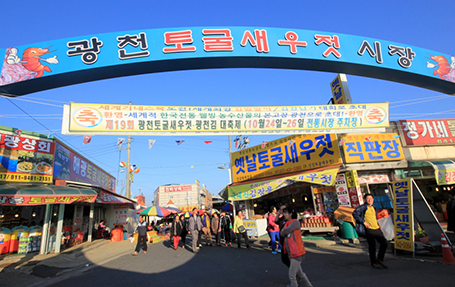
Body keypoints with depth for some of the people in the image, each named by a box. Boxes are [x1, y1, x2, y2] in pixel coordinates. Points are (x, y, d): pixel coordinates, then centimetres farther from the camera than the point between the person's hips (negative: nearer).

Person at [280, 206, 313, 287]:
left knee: (292, 275, -6)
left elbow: (284, 232, -19)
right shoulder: (287, 223, 12)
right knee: (300, 273, 20)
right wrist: (283, 232, -8)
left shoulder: (295, 222, -14)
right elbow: (281, 234, 9)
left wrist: (283, 231, 0)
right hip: (291, 253, 9)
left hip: (297, 253, -9)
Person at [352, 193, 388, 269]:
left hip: (377, 229, 7)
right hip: (369, 230, -7)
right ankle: (374, 263, 17)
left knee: (384, 243, 7)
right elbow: (354, 213, -20)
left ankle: (380, 260, 26)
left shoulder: (373, 208, 17)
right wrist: (363, 222, -18)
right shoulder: (364, 207, -7)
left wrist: (377, 222, 14)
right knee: (372, 246, -1)